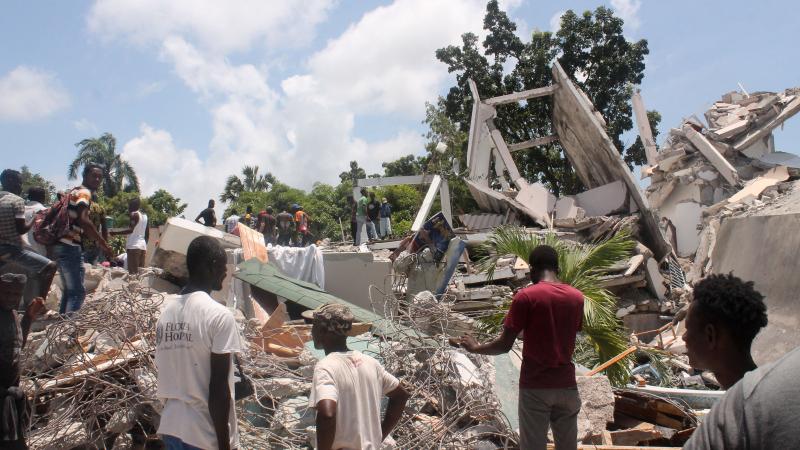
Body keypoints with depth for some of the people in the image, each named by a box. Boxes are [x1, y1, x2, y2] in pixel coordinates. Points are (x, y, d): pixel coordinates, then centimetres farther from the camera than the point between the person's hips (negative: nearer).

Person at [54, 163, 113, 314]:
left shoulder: (72, 192, 21)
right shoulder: (84, 193, -8)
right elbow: (83, 220, -24)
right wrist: (104, 244, -23)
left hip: (61, 245, 10)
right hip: (71, 247, -10)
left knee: (69, 290, 16)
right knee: (78, 292, -12)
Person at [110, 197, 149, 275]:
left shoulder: (134, 214, -4)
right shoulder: (145, 216, 18)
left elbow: (131, 230, -19)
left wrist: (116, 233, -17)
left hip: (133, 246, -8)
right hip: (143, 246, 8)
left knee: (133, 271, -13)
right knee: (140, 271, 6)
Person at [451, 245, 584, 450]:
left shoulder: (526, 296, -10)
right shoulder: (577, 297, 4)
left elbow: (504, 345, -9)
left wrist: (475, 348, 7)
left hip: (535, 387, -4)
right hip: (566, 385, 4)